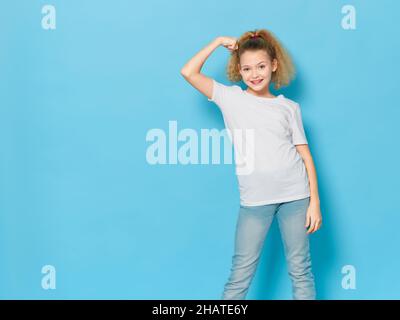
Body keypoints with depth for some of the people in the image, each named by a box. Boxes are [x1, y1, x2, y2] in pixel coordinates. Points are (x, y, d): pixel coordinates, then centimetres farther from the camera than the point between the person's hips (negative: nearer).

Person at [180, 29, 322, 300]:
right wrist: (219, 42, 5)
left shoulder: (289, 107, 8)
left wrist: (314, 201, 0)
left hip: (295, 195, 1)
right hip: (255, 199, -1)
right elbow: (189, 72, -1)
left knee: (300, 270, 8)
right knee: (240, 274, 2)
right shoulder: (231, 98, 7)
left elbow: (305, 155, 6)